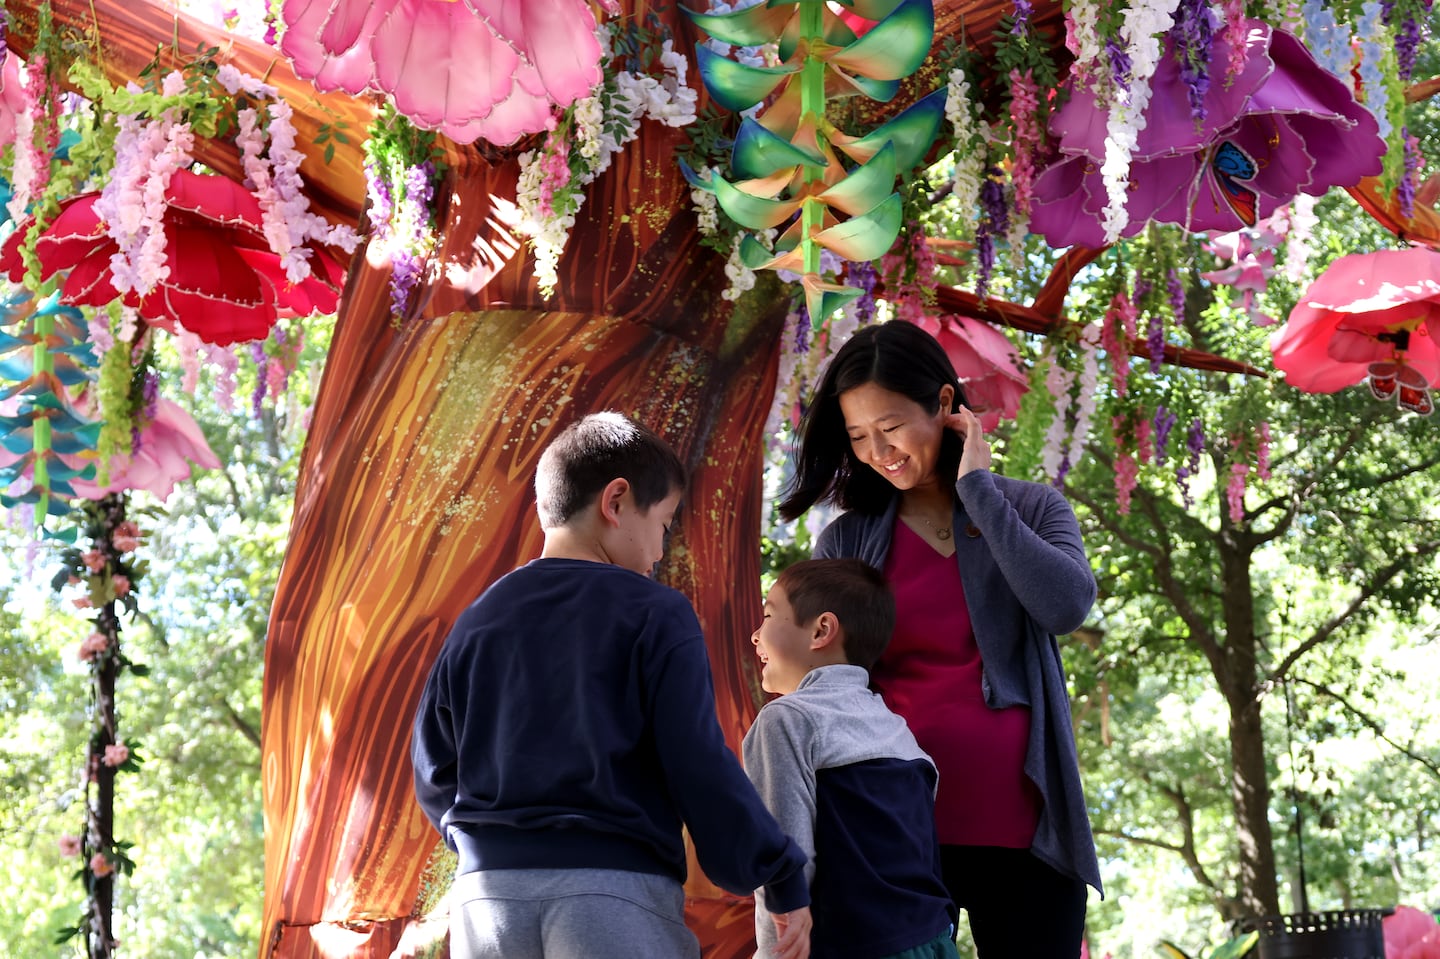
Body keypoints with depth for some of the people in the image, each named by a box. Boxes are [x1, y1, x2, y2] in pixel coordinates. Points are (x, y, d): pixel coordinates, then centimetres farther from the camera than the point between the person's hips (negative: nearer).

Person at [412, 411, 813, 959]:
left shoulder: (478, 620, 12)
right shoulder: (653, 614, -2)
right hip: (616, 891, -5)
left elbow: (435, 770, 14)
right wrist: (784, 880, -1)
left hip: (487, 892, 5)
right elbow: (701, 766, -8)